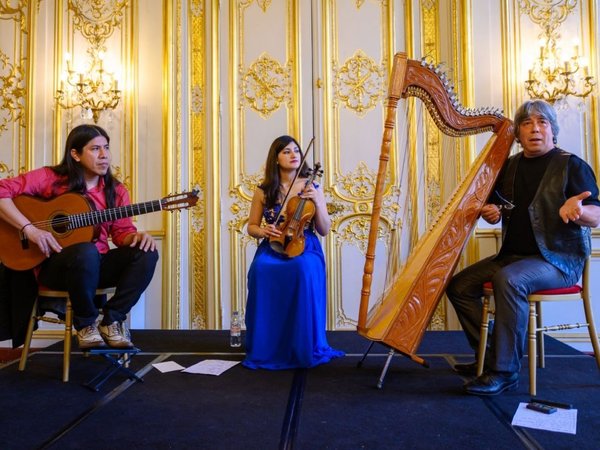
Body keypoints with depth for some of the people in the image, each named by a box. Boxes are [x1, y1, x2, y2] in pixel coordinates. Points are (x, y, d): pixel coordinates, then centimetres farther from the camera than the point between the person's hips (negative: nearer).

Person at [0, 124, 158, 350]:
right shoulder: (50, 178, -4)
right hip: (54, 265, -4)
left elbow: (122, 230, 4)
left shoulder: (116, 191, 6)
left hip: (98, 266, 4)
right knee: (86, 252, -38)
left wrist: (137, 236, -20)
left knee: (146, 253, -21)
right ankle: (85, 323, -12)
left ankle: (112, 320, -8)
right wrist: (30, 229, -20)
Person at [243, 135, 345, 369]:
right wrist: (263, 231, -12)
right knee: (261, 271, -34)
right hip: (272, 248, 1)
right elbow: (251, 227, 12)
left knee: (304, 271, -37)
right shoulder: (263, 191, 5)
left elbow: (324, 230, 1)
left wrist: (316, 202, -14)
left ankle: (305, 347, -19)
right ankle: (265, 347, -16)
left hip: (304, 247, 0)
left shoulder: (312, 187, 4)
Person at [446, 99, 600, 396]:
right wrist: (489, 212, -5)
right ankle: (489, 356, 7)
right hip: (514, 255, 7)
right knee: (459, 285, -6)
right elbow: (495, 209, 20)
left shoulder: (571, 165, -5)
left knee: (508, 280, -35)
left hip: (559, 258, -6)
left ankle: (505, 371, -24)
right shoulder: (510, 166, 10)